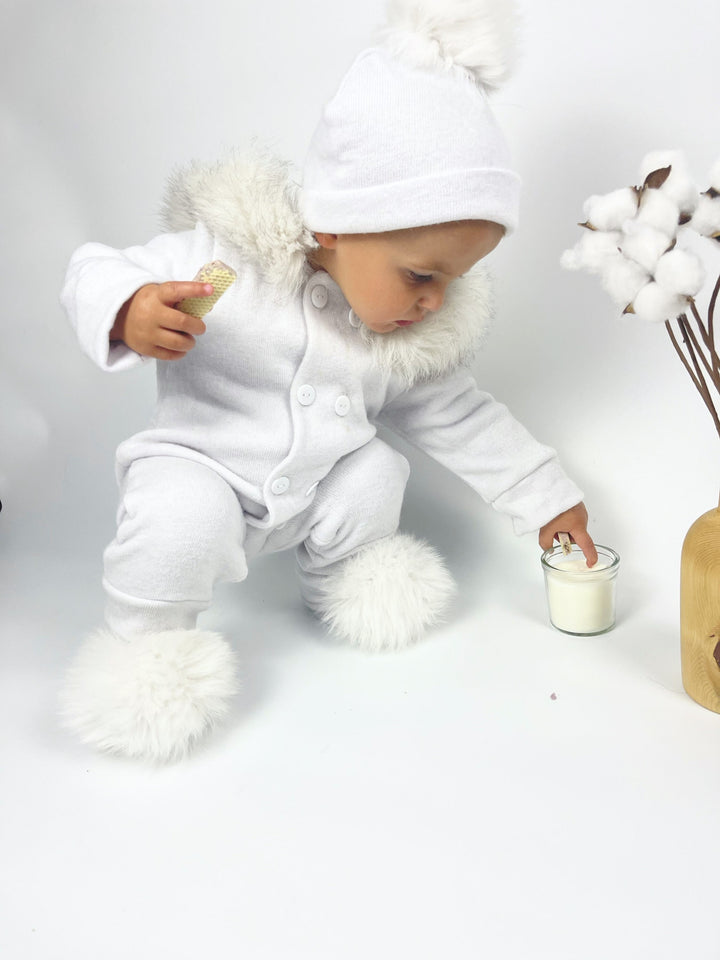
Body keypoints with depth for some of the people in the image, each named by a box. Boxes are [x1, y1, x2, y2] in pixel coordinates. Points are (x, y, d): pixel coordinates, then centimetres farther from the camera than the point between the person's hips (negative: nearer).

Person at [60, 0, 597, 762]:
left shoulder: (422, 337, -6)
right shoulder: (229, 257, -23)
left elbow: (459, 420, 8)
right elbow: (93, 275, -16)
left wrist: (546, 499, 11)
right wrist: (129, 311, -40)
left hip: (314, 489, 6)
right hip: (200, 465, -5)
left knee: (375, 473, -16)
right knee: (182, 518, -33)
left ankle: (343, 574, 18)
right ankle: (143, 641, -2)